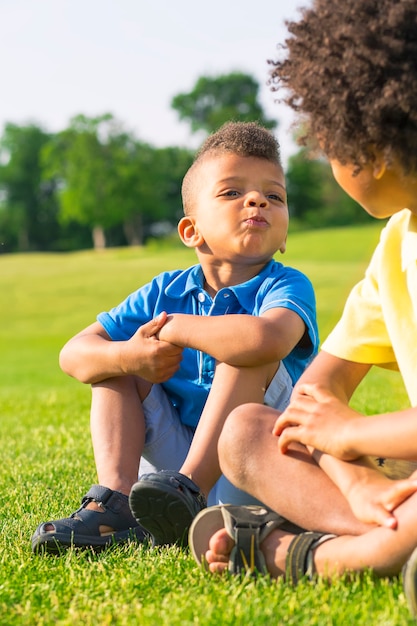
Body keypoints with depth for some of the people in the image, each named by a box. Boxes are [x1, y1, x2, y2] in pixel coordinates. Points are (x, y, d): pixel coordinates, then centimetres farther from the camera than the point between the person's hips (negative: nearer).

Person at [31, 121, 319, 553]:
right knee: (113, 359, -3)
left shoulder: (287, 287, -14)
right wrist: (126, 356, -24)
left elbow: (265, 339, -41)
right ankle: (115, 499, -20)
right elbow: (73, 355, 1)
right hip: (173, 452, 5)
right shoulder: (166, 292, 2)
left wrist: (173, 327, -23)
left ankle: (189, 489, -31)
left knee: (247, 353, -25)